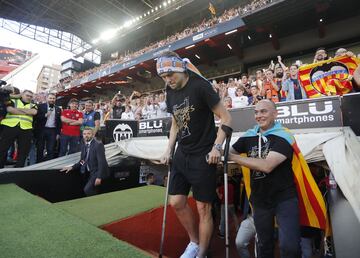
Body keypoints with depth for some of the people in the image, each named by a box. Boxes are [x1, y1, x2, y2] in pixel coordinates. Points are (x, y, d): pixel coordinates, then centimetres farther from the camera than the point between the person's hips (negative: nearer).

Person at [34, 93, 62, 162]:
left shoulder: (58, 109, 9)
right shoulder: (40, 106, 2)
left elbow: (59, 122, 9)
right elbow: (36, 117, -5)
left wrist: (58, 133, 4)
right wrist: (45, 115, -18)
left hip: (52, 131, 1)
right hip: (41, 130, -1)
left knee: (51, 150, 1)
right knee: (40, 149, 8)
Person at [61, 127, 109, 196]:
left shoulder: (98, 145, -15)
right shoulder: (84, 145, 10)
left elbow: (101, 162, -20)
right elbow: (82, 161, 14)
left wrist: (99, 177, -25)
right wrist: (72, 167, -1)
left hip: (98, 172, -8)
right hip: (90, 173, 8)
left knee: (87, 189, -16)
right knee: (93, 191, 11)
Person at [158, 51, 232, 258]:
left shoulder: (200, 86, -12)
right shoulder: (171, 93, 8)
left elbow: (226, 118, -11)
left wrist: (217, 147, -19)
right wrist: (169, 150, 11)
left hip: (203, 156, -6)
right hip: (182, 155, 7)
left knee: (203, 208, 2)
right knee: (176, 202, 10)